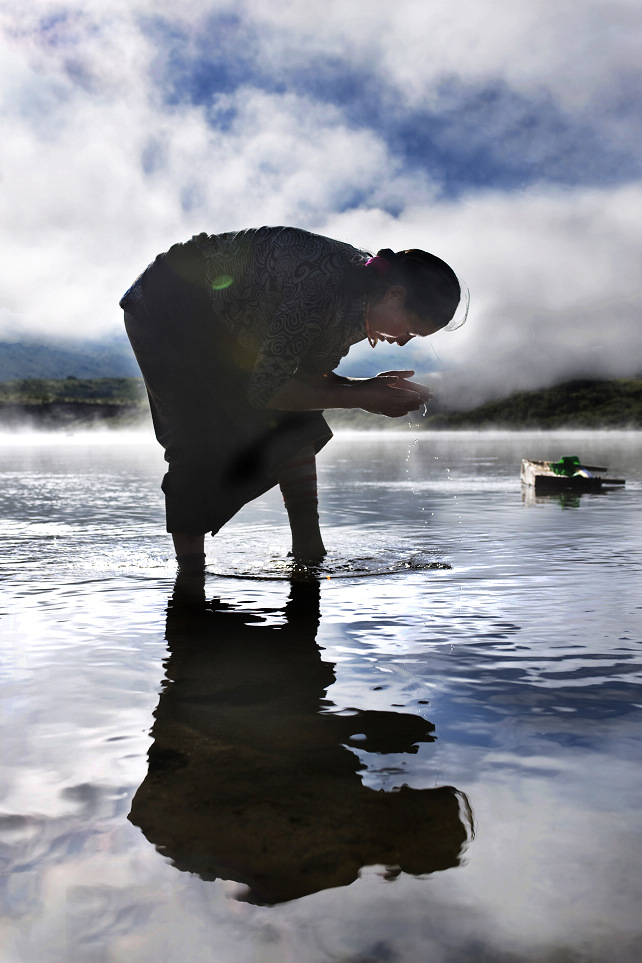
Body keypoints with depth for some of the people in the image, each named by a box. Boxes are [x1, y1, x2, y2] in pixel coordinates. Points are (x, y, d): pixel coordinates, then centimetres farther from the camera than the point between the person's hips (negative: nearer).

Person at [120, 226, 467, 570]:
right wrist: (358, 396, -28)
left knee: (297, 421, 1)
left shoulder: (364, 299, -9)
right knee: (203, 442, -16)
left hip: (222, 318, 8)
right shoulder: (321, 290, -37)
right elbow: (266, 390, -31)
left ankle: (309, 554, 7)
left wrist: (371, 386, -16)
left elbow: (305, 376, -1)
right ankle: (190, 570, -5)